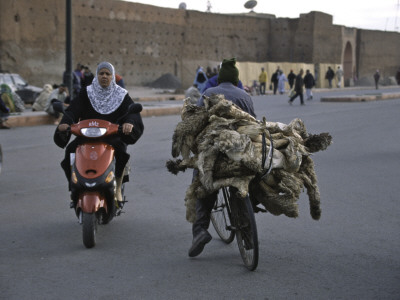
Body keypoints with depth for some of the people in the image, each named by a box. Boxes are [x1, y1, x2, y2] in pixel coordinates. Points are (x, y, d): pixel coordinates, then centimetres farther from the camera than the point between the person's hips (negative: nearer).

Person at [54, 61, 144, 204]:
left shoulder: (121, 95, 7)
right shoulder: (86, 93, 9)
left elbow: (132, 111, -9)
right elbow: (73, 109, -6)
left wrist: (129, 122, -35)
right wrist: (65, 122, -28)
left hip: (113, 135, -1)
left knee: (120, 150, -34)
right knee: (72, 150, -25)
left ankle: (118, 189, -17)